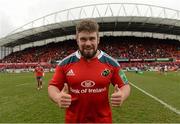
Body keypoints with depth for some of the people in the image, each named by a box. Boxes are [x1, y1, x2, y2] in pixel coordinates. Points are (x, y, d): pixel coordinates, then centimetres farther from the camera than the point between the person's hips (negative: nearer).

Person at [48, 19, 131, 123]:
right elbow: (53, 86, -1)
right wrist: (58, 98, -23)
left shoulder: (111, 62, -7)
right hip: (73, 119, 1)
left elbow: (125, 86, -1)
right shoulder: (65, 63, -7)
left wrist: (122, 96, -22)